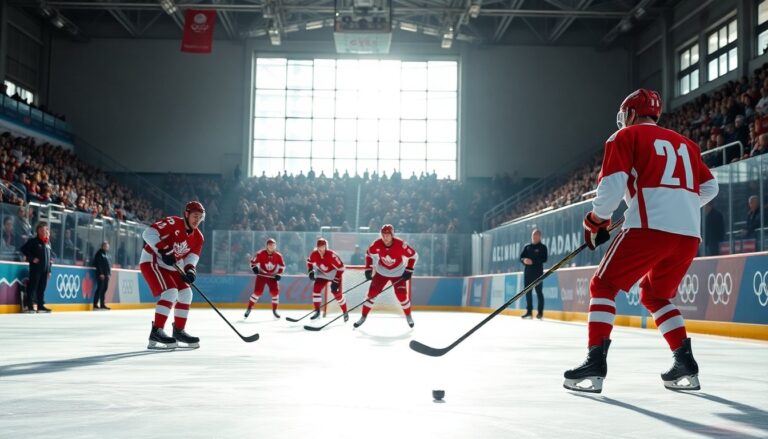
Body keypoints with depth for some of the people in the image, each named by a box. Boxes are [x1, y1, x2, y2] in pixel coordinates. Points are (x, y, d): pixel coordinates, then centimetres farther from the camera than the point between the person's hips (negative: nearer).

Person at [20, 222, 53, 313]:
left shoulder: (48, 243, 15)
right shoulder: (33, 241, -5)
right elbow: (23, 249, -9)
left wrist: (49, 270, 18)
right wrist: (31, 258, -15)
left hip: (45, 269, 6)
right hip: (35, 268, -6)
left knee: (42, 288, 9)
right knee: (32, 287, -5)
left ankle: (41, 306, 14)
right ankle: (29, 306, -2)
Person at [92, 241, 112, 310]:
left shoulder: (107, 254, 19)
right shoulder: (99, 253, -6)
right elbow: (98, 264, -14)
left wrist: (109, 273, 15)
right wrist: (101, 273, -18)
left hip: (106, 274, 8)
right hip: (101, 274, -8)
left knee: (104, 289, 10)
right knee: (100, 288, -10)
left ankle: (102, 304, 15)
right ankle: (95, 304, -7)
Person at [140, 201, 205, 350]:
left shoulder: (198, 238, 2)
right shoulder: (172, 223, -20)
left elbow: (191, 258, 0)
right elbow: (148, 233, -27)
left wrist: (190, 270, -22)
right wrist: (163, 250, -36)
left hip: (169, 267, 8)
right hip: (151, 261, -8)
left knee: (186, 293, 3)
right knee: (171, 292, -23)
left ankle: (179, 330, 16)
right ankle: (156, 331, -20)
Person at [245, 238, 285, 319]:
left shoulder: (278, 255, -5)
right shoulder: (261, 253, -13)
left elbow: (282, 266, 6)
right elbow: (253, 261, -6)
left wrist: (279, 274, -5)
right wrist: (254, 267, -25)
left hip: (272, 276, 3)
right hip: (261, 275, -3)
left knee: (275, 292, -6)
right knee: (258, 292, -13)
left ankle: (274, 310, 9)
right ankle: (249, 309, -2)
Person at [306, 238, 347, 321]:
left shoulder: (331, 255, -33)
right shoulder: (314, 254, -17)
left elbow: (340, 267, -28)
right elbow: (309, 262, 7)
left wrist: (336, 281, -28)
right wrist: (310, 271, -5)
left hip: (334, 274, -5)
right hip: (322, 274, 5)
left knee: (337, 292, -11)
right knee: (316, 289, -10)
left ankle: (345, 312, 3)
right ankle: (317, 311, 2)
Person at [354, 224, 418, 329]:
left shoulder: (400, 244, -27)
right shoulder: (376, 244, -20)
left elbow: (413, 255, -15)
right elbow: (369, 254, 0)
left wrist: (409, 270, -16)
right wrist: (368, 269, -4)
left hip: (398, 273, -2)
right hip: (382, 272, 2)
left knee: (402, 295, -10)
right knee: (372, 293, -4)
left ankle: (408, 316, 16)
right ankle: (363, 317, 8)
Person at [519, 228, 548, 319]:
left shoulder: (542, 247, 1)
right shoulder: (527, 247, 14)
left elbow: (544, 259, -10)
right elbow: (521, 257, 10)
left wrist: (533, 261, -21)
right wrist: (524, 260, -14)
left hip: (538, 272, -5)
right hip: (528, 272, 5)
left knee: (539, 291, -5)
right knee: (528, 291, 5)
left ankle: (540, 312, -2)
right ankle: (529, 311, 11)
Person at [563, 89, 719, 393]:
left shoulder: (625, 136, 9)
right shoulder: (685, 143, 27)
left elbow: (612, 184, -4)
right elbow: (709, 188, 25)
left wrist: (595, 221, 9)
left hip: (649, 227, -6)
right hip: (690, 234, 6)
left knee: (603, 286, 6)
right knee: (654, 295, 24)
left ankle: (596, 362, -6)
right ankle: (685, 365, 14)